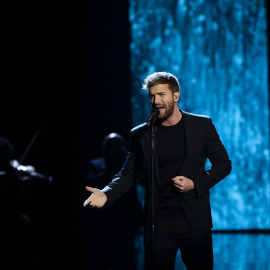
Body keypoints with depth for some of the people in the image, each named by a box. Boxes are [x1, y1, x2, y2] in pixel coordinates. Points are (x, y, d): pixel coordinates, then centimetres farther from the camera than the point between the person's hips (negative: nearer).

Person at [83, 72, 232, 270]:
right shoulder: (141, 134, 6)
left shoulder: (202, 125, 3)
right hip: (158, 223, 1)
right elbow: (128, 174, 8)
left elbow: (223, 164, 7)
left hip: (194, 221, -1)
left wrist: (194, 184, -8)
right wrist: (106, 194, -11)